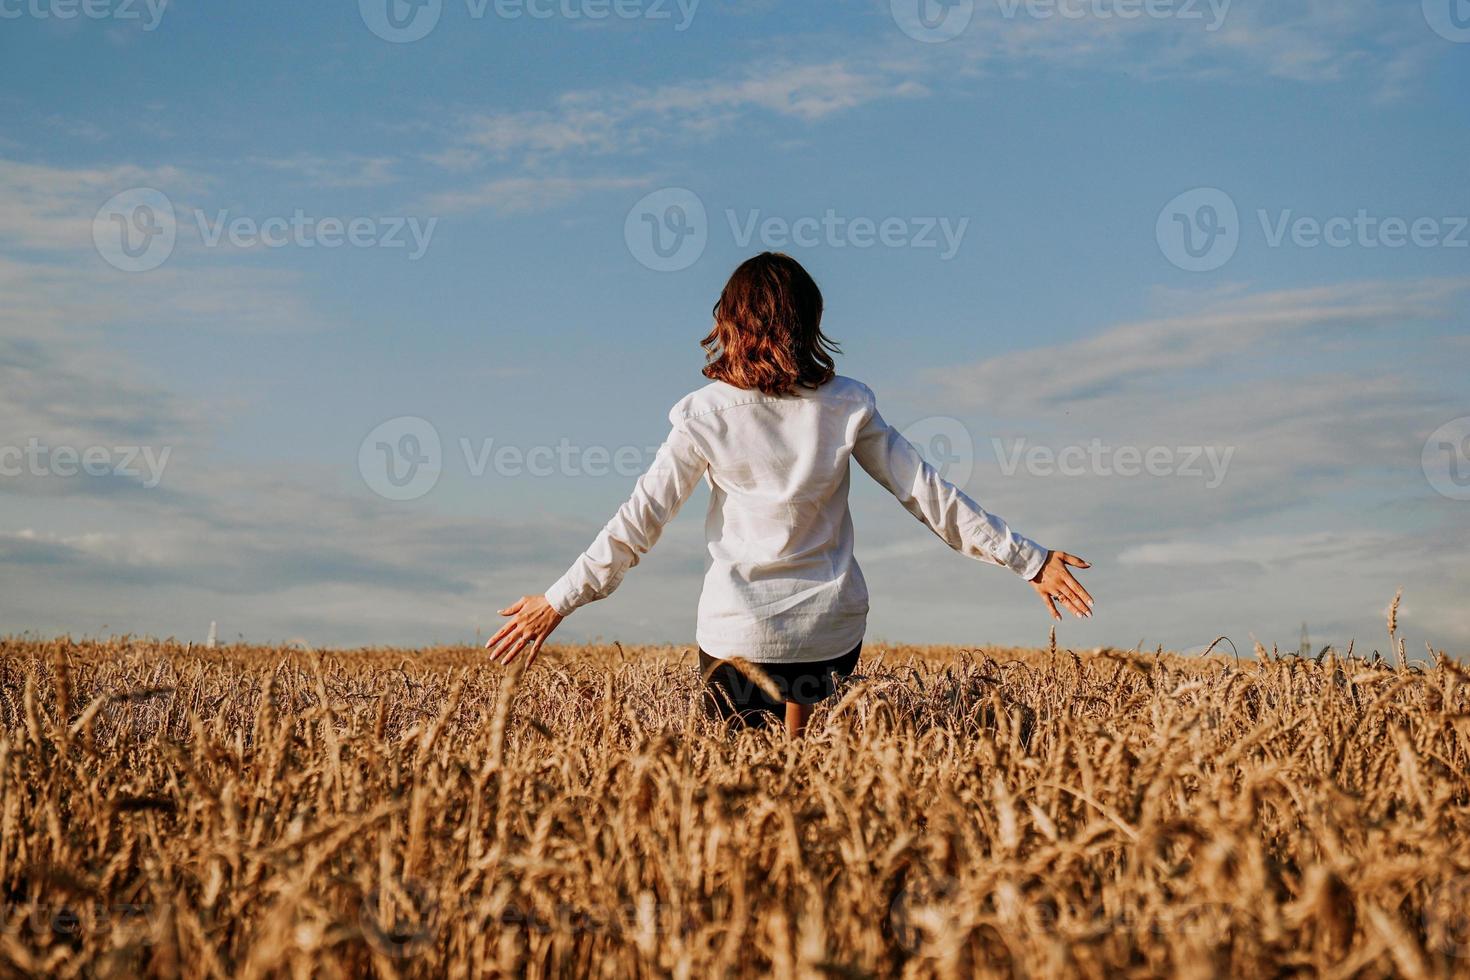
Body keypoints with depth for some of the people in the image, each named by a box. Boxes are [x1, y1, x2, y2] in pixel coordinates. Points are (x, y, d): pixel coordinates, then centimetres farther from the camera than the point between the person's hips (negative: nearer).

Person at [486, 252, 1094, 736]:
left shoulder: (706, 414, -6)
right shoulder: (847, 406, -2)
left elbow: (639, 521, -4)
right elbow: (929, 496, 0)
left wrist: (558, 601, 5)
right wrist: (1029, 561, 8)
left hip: (738, 631, -1)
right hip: (834, 629, 1)